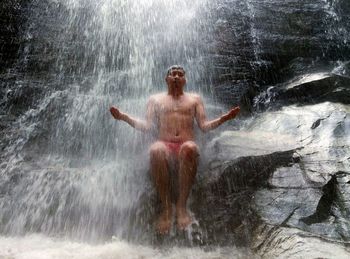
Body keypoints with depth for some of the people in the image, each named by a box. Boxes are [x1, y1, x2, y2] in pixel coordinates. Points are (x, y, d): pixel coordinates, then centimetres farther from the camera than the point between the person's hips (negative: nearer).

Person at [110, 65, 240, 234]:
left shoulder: (194, 99, 25)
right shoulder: (156, 99, 25)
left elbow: (204, 126, 15)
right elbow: (146, 126, 14)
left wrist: (225, 118, 0)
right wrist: (123, 117, 1)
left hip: (186, 145, 0)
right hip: (165, 144, 0)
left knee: (190, 149, -38)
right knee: (155, 150, -37)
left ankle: (182, 205, -28)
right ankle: (166, 207, -28)